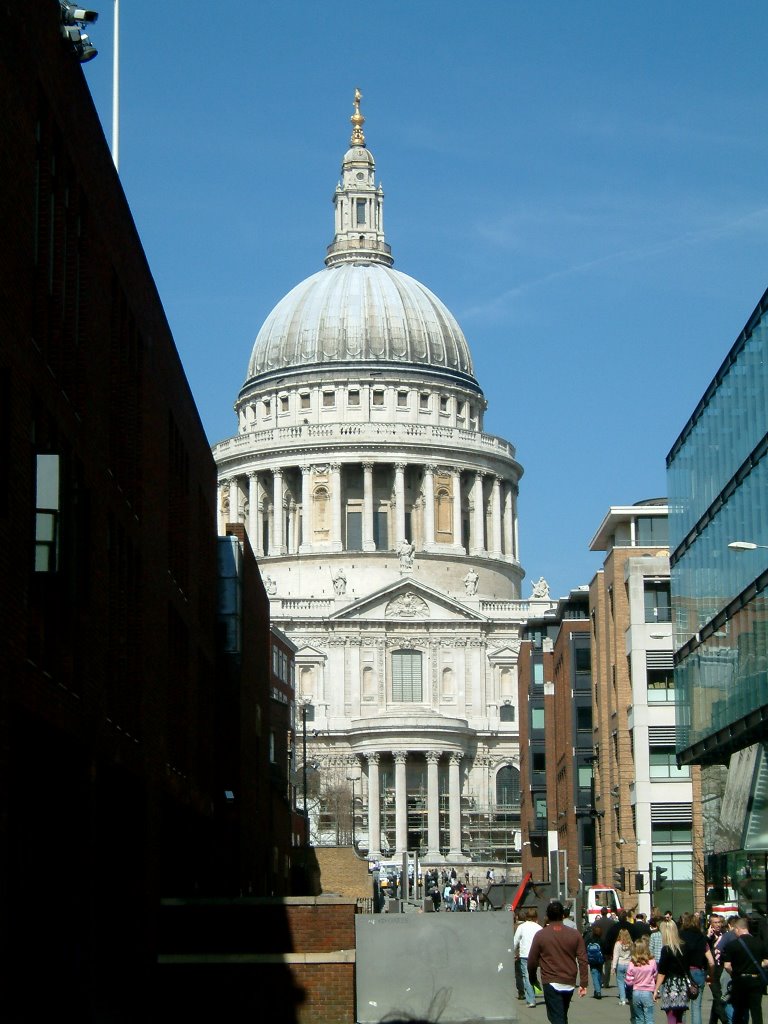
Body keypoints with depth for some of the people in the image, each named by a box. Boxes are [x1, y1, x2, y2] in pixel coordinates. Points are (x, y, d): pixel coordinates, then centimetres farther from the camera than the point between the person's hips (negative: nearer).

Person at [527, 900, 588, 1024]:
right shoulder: (575, 934, 2)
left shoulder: (540, 935, -5)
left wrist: (532, 979, 17)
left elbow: (532, 961, 0)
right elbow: (583, 960, 0)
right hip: (569, 984, 4)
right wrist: (583, 984, 3)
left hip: (551, 983, -4)